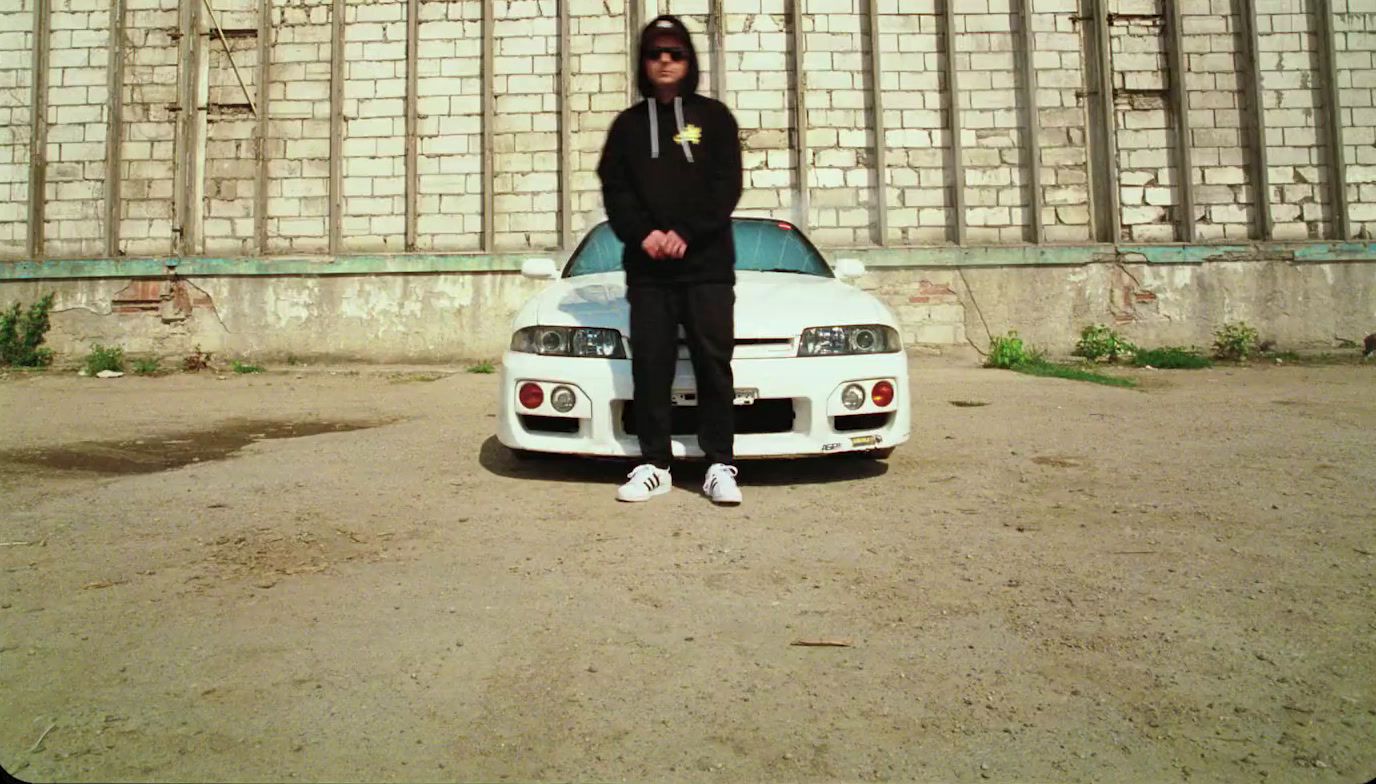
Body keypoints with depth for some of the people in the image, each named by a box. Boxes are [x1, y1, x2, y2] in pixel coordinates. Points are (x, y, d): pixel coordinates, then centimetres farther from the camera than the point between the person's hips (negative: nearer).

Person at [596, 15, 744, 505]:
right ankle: (654, 466, 8)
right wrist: (643, 234, -12)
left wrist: (686, 234, -14)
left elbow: (727, 185, -1)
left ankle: (720, 466, 2)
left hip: (707, 263, -2)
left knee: (713, 363, -3)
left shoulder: (713, 116, 10)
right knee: (650, 365, 0)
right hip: (646, 267, 2)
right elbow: (613, 188, 6)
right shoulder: (627, 124, 16)